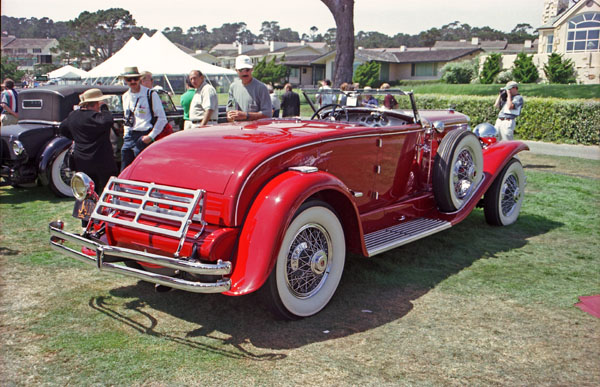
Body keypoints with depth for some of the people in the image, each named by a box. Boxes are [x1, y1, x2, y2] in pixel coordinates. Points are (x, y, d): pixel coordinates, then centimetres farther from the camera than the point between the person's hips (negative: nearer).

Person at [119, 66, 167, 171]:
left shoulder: (150, 94, -6)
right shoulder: (125, 96, 15)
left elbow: (162, 118, -8)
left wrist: (151, 136, -12)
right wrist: (126, 134, 15)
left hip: (143, 136, -6)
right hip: (129, 137, 6)